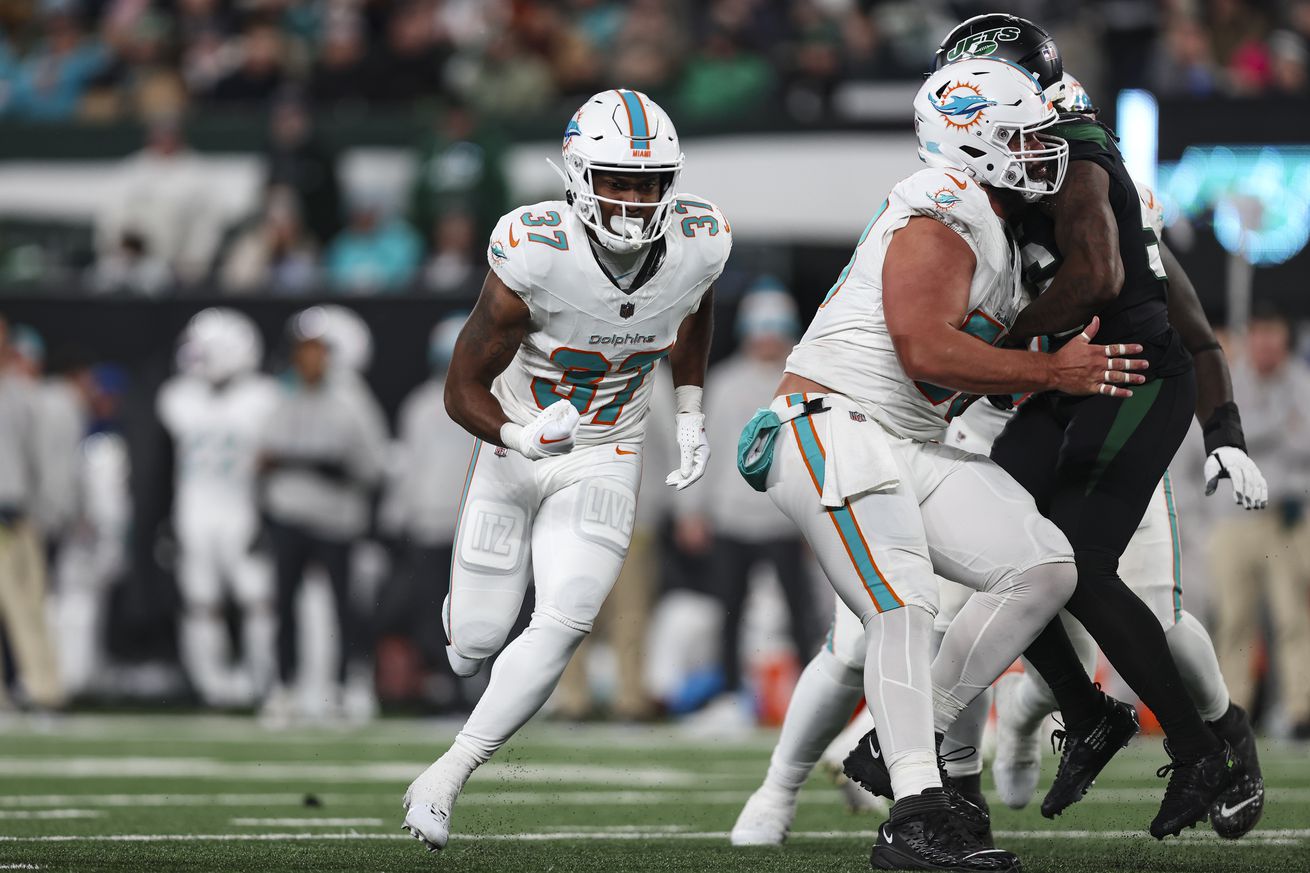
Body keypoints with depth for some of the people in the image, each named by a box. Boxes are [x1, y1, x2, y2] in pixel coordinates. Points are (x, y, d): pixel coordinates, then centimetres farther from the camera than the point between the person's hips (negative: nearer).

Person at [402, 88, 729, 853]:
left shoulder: (700, 244, -17)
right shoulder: (536, 256, -28)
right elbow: (464, 389, -19)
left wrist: (692, 415, 7)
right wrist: (521, 437, -38)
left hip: (604, 462, 2)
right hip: (514, 451, -2)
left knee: (564, 623, -19)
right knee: (477, 643, 4)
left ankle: (447, 777, -9)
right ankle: (470, 611, 44)